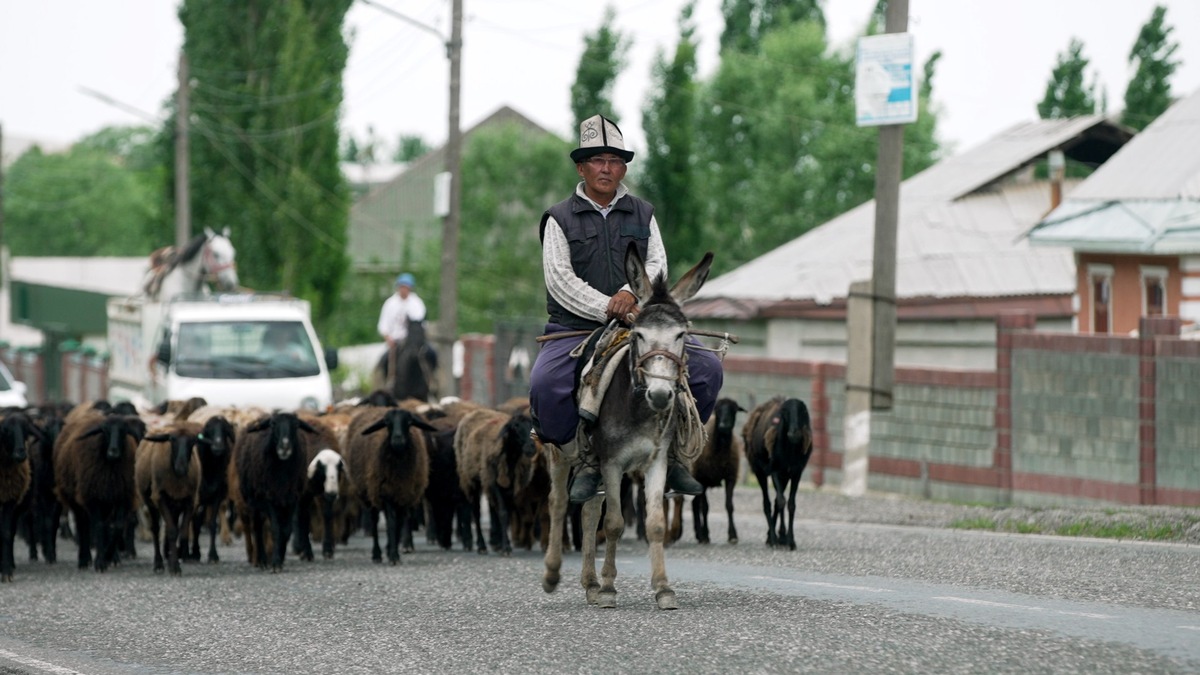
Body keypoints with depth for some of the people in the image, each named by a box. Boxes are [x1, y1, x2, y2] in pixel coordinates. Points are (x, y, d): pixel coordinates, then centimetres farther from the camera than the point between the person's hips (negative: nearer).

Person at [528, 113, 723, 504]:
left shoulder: (642, 215, 16)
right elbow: (560, 279, -6)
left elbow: (658, 264, 5)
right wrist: (607, 309, -18)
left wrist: (631, 293, -17)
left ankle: (671, 449, 1)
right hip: (575, 328, -3)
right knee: (545, 384, -31)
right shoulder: (560, 219, 6)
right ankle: (587, 458, -11)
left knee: (706, 368, -15)